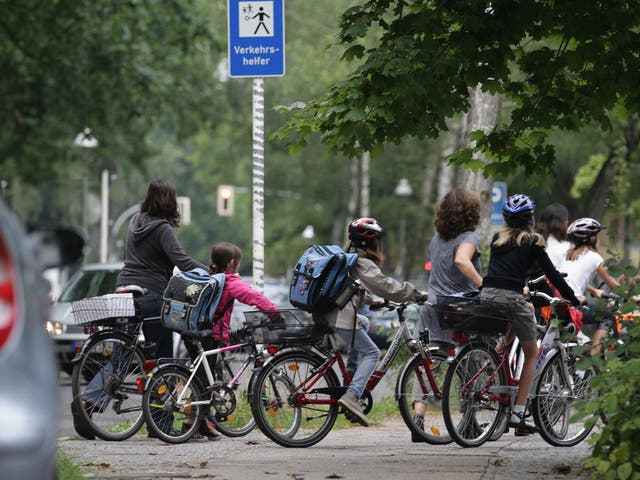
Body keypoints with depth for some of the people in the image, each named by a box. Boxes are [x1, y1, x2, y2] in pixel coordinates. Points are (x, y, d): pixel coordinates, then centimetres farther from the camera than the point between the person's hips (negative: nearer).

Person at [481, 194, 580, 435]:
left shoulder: (497, 239, 17)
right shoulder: (532, 241, 3)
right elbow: (552, 274, 5)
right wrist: (574, 300, 14)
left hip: (487, 295, 5)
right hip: (511, 296, -5)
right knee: (531, 354, 9)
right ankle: (518, 413, 2)